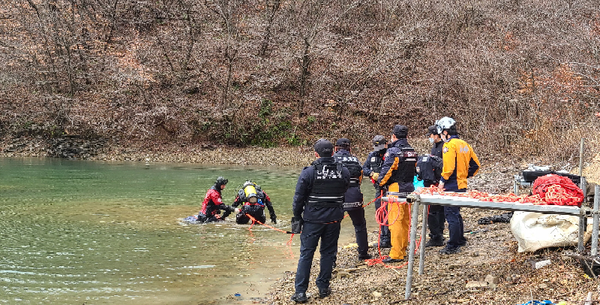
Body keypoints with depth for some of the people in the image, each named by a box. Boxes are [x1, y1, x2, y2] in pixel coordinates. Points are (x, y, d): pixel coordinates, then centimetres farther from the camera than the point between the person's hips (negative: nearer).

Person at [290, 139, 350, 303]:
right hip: (334, 219, 3)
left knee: (306, 254, 3)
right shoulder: (343, 171, -1)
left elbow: (299, 197, -6)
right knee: (328, 252, 14)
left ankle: (300, 292, 2)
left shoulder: (309, 172, -11)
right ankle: (323, 288, 20)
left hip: (313, 219, -3)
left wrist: (297, 216, 5)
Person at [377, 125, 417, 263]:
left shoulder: (393, 151, -14)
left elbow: (386, 170, -15)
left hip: (396, 189, -8)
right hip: (409, 188, 8)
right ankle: (403, 250, 24)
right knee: (405, 221, 15)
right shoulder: (412, 151, 11)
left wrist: (381, 183, 1)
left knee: (395, 221, -7)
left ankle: (396, 254, -9)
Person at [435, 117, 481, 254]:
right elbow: (475, 164, 16)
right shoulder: (464, 144, 12)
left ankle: (453, 246, 0)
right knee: (456, 214, 22)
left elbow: (449, 166, -25)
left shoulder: (449, 145, -15)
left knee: (451, 215, -3)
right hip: (462, 185, 9)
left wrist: (442, 180, -13)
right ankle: (460, 240, 34)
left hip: (452, 186, -9)